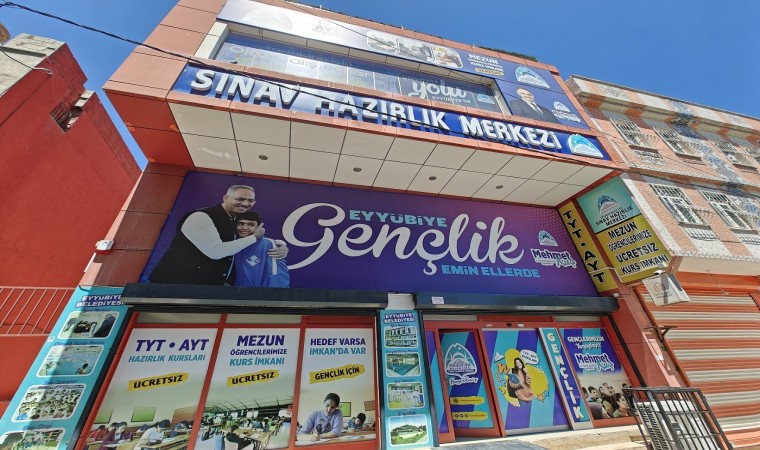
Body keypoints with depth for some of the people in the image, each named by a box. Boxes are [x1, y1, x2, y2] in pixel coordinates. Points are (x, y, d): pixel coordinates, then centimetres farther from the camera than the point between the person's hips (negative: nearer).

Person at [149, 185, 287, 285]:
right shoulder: (201, 217, -17)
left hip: (213, 284, 8)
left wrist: (281, 247, -7)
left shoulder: (238, 222, 9)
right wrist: (254, 236, -18)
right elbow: (216, 252, -29)